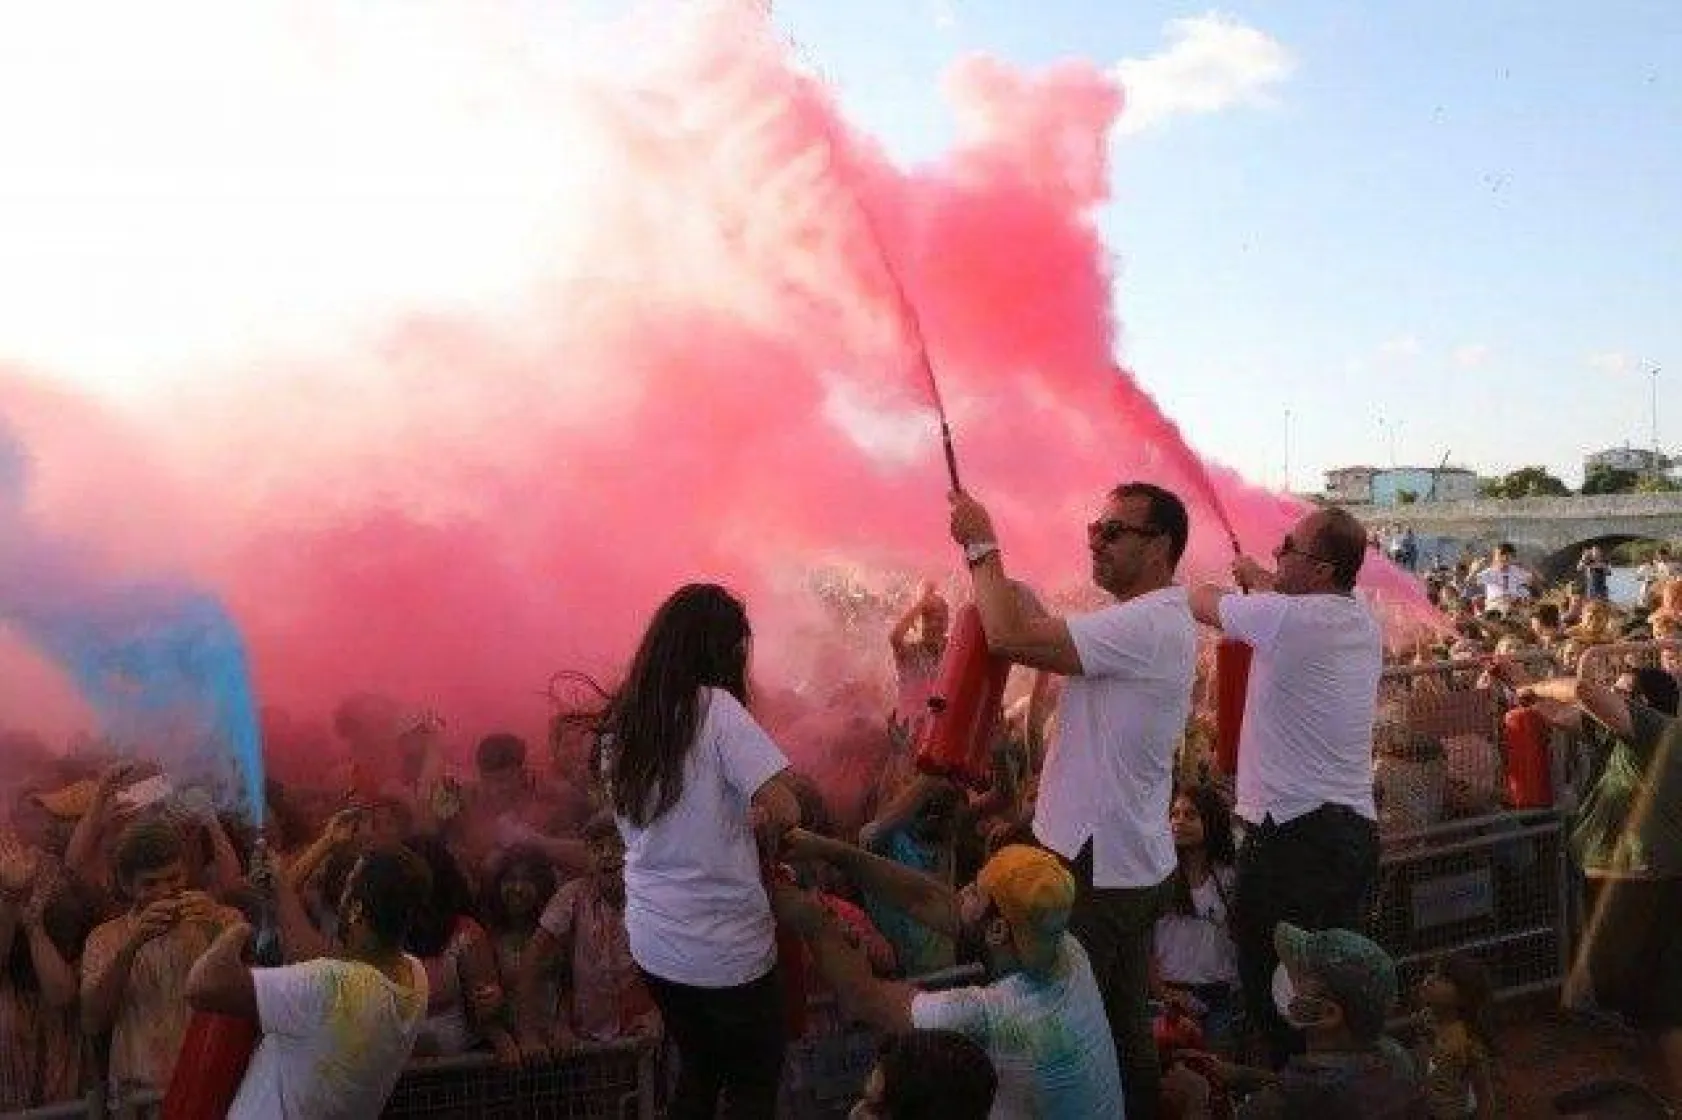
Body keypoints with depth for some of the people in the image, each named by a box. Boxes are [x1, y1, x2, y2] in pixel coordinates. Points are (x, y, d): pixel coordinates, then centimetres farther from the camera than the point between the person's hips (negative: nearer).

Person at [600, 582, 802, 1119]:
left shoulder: (621, 722, 1)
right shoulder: (715, 707, -18)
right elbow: (785, 811, -25)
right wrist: (756, 822, -5)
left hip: (652, 940, 6)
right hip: (726, 948, -6)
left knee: (697, 1072, 26)